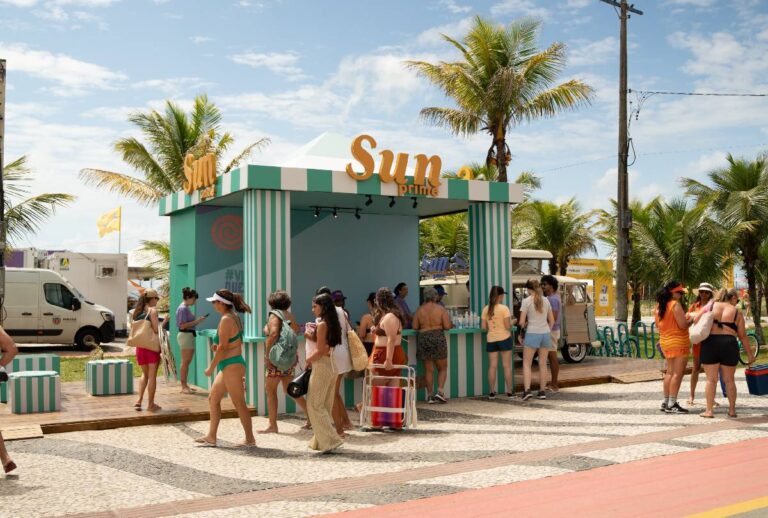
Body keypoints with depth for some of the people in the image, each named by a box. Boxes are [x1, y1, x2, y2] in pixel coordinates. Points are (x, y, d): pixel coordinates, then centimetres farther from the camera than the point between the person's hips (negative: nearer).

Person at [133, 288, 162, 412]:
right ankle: (150, 404, 8)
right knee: (152, 375, 3)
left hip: (140, 347, 6)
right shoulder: (152, 310, -10)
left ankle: (139, 400, 9)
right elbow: (156, 330, -17)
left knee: (145, 374, 21)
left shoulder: (137, 312, 10)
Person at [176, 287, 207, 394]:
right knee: (185, 362, -5)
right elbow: (182, 325, -19)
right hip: (185, 335, -10)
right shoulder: (183, 308, -14)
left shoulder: (186, 308, 15)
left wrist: (197, 320, 8)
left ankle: (185, 385, 18)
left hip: (189, 335, 10)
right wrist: (196, 321, -18)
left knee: (187, 361, 12)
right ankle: (183, 386, 0)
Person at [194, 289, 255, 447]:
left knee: (239, 403, -2)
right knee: (213, 399, 15)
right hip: (229, 365, 11)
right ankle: (211, 437, 21)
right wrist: (218, 346, 6)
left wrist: (211, 367, -12)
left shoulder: (226, 319, -17)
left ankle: (250, 439, 6)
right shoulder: (234, 317, 12)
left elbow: (222, 347, -19)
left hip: (232, 365, -11)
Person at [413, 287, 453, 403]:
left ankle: (430, 395, 10)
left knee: (428, 369, 9)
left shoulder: (420, 310, 1)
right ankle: (440, 391, -4)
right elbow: (447, 326, -9)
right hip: (438, 338, -2)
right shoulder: (440, 309, -5)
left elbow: (415, 327, 1)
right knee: (442, 368, 11)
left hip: (423, 338, 2)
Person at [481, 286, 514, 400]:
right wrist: (511, 321, 7)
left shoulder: (485, 309, 2)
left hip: (491, 339, 3)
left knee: (492, 366, 6)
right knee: (507, 366, 4)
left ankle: (492, 392, 8)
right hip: (504, 338, -3)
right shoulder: (504, 309, -9)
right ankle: (509, 392, 8)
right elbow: (508, 326, -13)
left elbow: (483, 327, 2)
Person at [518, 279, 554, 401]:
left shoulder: (526, 301, -7)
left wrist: (523, 325, 12)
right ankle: (542, 391, 13)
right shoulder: (546, 300, 8)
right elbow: (552, 320, 10)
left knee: (527, 364, 3)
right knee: (543, 364, 11)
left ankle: (527, 390, -11)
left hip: (532, 334, -4)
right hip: (545, 334, 4)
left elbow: (521, 322, -9)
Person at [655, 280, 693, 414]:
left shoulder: (659, 305, 8)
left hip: (665, 342, 8)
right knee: (678, 373, -4)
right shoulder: (675, 304, -17)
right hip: (678, 342, -8)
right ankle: (672, 404, -4)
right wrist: (691, 319, -1)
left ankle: (666, 402, 20)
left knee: (670, 372, 16)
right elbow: (683, 325, -21)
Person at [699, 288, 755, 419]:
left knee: (711, 379, 3)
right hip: (729, 344, 0)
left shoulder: (711, 306, 6)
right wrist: (750, 354, 12)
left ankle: (709, 410, 2)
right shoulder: (737, 312, 5)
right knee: (729, 380, 12)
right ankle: (732, 410, 18)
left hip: (710, 343, 0)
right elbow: (742, 336, 5)